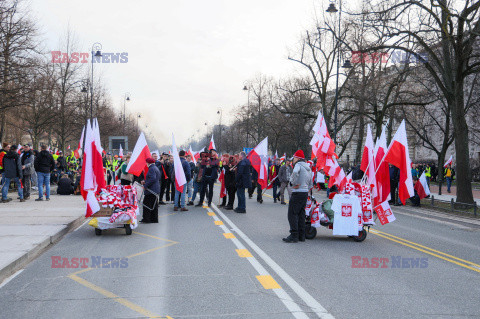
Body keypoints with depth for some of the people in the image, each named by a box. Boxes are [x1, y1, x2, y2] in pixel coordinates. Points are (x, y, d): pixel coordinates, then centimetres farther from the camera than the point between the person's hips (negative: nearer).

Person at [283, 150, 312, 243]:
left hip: (297, 193, -9)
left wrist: (294, 183, -19)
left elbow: (295, 172, -32)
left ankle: (294, 236, -9)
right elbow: (310, 184, 24)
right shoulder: (308, 167, 20)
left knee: (292, 214, -6)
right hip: (305, 193, 9)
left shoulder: (299, 164, -8)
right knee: (301, 214, 13)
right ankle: (301, 235, 16)